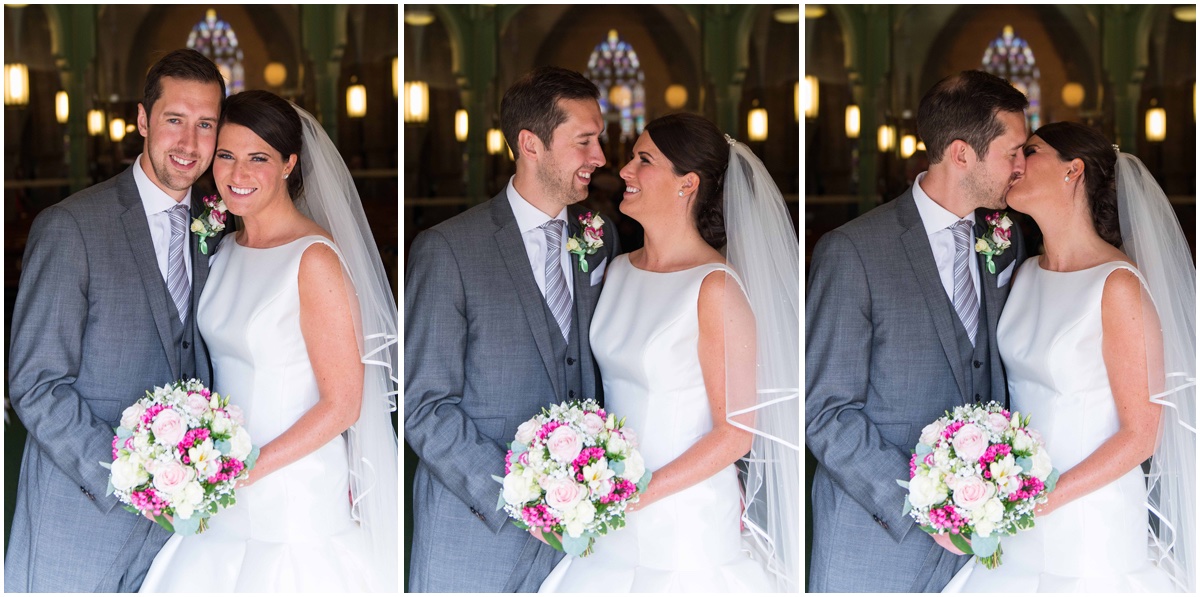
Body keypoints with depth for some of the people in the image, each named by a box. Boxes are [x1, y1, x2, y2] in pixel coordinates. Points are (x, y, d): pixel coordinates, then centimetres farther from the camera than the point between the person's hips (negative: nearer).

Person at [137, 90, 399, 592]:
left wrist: (249, 469, -19)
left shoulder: (314, 258, -15)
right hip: (229, 492, 7)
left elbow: (341, 404, -16)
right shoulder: (229, 250, 9)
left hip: (295, 491, -7)